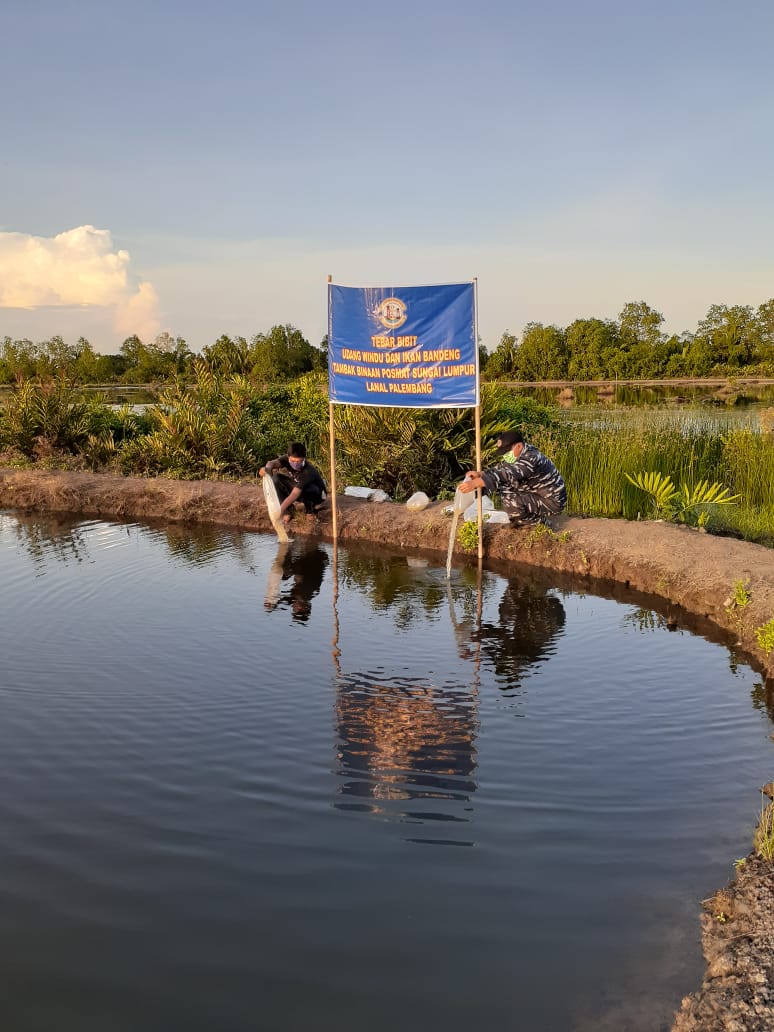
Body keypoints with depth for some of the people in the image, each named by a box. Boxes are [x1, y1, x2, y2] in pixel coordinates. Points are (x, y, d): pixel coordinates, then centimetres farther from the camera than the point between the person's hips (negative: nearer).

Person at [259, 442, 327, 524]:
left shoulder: (308, 472, -38)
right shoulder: (287, 459, -22)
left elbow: (294, 494, -47)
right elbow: (273, 462, -41)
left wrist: (280, 510, -57)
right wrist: (267, 468, -66)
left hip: (316, 493, -5)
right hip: (297, 486, 5)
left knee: (304, 491, -41)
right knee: (276, 478, -20)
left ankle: (311, 508, -7)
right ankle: (288, 510, -7)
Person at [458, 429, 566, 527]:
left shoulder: (531, 458, -30)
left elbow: (507, 475, -42)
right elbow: (500, 469, 4)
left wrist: (475, 483, -50)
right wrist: (480, 474, -18)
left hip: (552, 501, -10)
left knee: (510, 502, -25)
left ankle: (539, 520, -1)